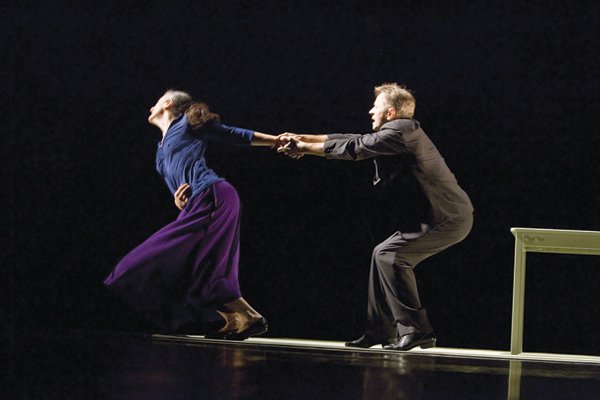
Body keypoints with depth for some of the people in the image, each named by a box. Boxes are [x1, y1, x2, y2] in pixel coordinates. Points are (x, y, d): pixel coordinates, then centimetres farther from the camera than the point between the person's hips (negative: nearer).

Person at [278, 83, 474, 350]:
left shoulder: (401, 132, -15)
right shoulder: (395, 133, 17)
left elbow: (353, 148, -13)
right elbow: (353, 140, 18)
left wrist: (305, 148, -3)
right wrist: (303, 139, 14)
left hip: (447, 218, -11)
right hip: (447, 216, 11)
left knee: (389, 255, -17)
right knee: (385, 255, 12)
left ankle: (416, 329, -16)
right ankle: (379, 331, 18)